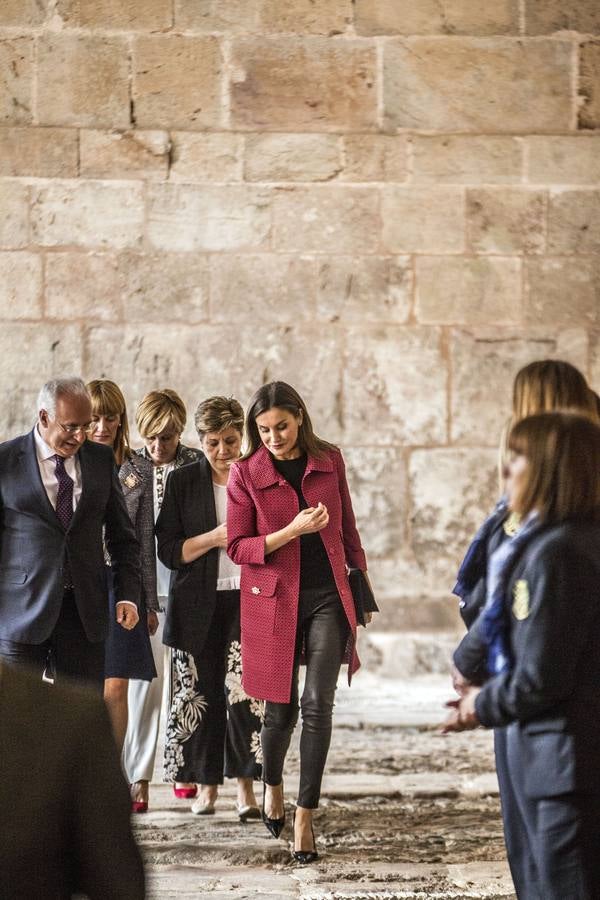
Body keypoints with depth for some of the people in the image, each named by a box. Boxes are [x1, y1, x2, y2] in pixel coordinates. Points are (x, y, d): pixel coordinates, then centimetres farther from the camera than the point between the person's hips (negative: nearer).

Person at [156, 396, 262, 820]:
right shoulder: (183, 482, 5)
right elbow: (168, 550, 0)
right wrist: (215, 538, -13)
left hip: (251, 599, -1)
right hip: (201, 605, 1)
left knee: (246, 690, -14)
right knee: (200, 694, 3)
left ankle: (247, 786, -9)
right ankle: (207, 785, 15)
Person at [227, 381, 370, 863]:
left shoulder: (330, 460, 4)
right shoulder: (246, 473, -4)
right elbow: (237, 546, -6)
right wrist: (292, 531, -18)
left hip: (327, 597, 1)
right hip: (274, 600, -1)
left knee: (318, 703, -9)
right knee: (280, 708, 6)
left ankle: (305, 817, -5)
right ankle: (272, 785, 36)